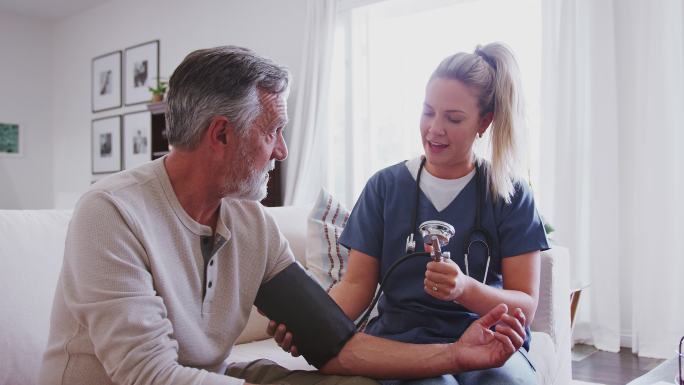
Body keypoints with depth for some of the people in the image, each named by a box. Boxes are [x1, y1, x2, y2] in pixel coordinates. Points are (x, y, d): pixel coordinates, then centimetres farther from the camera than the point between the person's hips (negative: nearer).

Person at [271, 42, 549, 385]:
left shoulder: (510, 195, 2)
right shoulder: (385, 186, 4)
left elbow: (525, 308, -2)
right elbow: (356, 284, 2)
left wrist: (465, 289, -23)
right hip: (401, 336, -1)